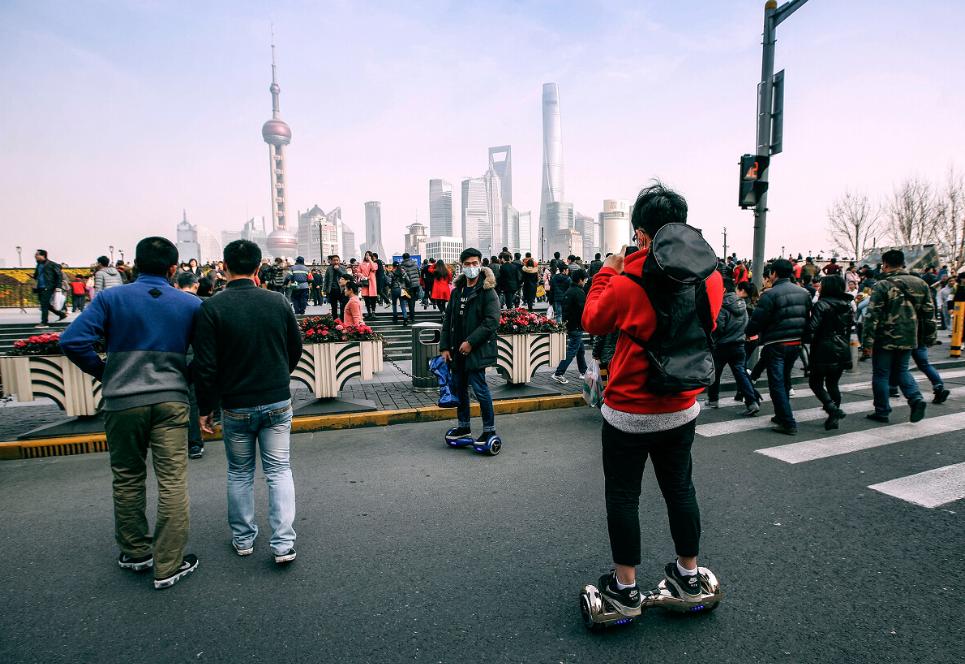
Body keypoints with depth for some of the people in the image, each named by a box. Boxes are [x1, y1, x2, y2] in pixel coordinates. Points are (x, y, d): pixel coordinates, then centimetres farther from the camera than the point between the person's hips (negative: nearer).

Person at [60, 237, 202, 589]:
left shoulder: (111, 298, 0)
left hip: (122, 401, 1)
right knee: (172, 482, 4)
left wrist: (102, 372, 5)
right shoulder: (191, 304, 1)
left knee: (128, 479, 18)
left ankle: (136, 553, 33)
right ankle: (168, 566, 11)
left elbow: (72, 340, -9)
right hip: (171, 400, -1)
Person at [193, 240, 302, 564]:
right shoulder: (277, 302, -4)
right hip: (278, 403, 1)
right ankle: (283, 543, 7)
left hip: (236, 406, -1)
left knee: (240, 473, 17)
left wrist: (205, 409, 1)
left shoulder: (212, 307, -12)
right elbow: (296, 348, 8)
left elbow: (205, 366, -11)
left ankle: (243, 538, 30)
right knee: (279, 471, 9)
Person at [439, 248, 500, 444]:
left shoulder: (487, 292, -8)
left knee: (480, 389, -3)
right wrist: (444, 346, 6)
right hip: (456, 351, 7)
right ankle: (464, 427, 30)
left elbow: (492, 321, -17)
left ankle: (489, 429, 11)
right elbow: (447, 319, 14)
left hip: (477, 351, -7)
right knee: (459, 389, 14)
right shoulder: (457, 291, 12)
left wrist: (471, 342, -20)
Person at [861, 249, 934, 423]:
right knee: (901, 370, 22)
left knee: (881, 374, 6)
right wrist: (929, 337, 17)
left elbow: (872, 316, -17)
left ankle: (882, 412, 12)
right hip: (908, 339, 5)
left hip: (885, 339, -5)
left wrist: (867, 342, -15)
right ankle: (916, 399, 2)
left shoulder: (882, 285, -13)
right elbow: (929, 313, 9)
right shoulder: (920, 284, 5)